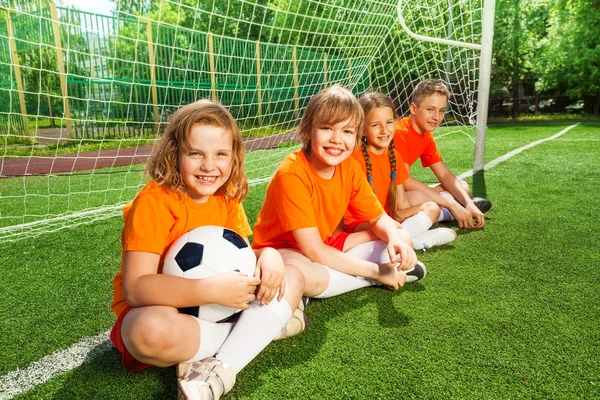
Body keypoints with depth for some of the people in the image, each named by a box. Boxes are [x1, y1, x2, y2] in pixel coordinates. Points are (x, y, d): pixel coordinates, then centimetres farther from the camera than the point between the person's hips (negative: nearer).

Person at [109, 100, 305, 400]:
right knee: (154, 331, -41)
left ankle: (218, 373, -23)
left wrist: (268, 255, -22)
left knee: (291, 278, -7)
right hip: (152, 308, -6)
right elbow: (136, 288, -28)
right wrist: (211, 289, -39)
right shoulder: (154, 201, -22)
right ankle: (263, 327, -16)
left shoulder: (227, 198, -2)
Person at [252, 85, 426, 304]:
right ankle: (371, 278, -13)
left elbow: (379, 218, 1)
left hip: (327, 247, 6)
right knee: (306, 276, -40)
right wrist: (376, 271, -22)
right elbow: (314, 251, -28)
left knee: (403, 238, 0)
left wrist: (396, 239, -23)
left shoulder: (349, 167, -9)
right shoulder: (291, 174, -28)